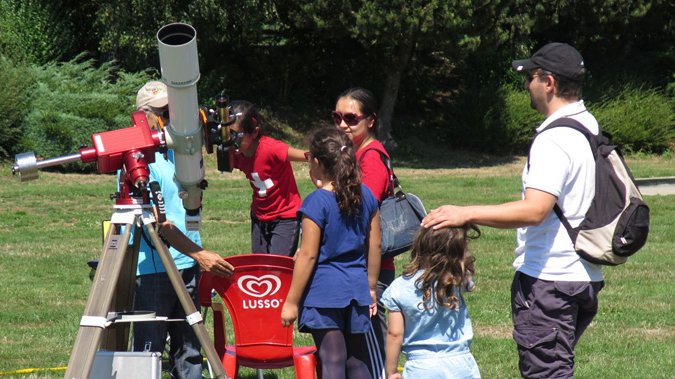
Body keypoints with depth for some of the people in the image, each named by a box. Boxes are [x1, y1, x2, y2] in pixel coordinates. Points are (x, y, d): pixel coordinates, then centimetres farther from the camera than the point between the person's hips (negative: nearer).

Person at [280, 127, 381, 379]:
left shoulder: (317, 202, -13)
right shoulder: (366, 196, 5)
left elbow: (308, 256, -13)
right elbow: (375, 246, 11)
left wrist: (292, 301, -7)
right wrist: (371, 288, 22)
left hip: (324, 292, -6)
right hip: (356, 290, 6)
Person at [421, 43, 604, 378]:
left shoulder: (553, 140, -19)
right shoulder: (589, 127, 12)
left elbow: (534, 210, -30)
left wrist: (465, 214, -30)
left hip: (546, 278, -10)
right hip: (584, 275, 10)